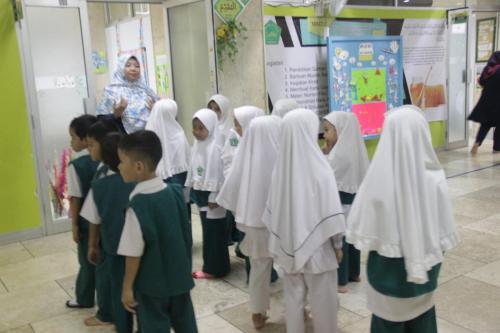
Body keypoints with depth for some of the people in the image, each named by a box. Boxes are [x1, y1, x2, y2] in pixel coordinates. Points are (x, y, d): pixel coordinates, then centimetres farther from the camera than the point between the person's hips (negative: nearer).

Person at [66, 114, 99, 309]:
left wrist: (74, 224, -8)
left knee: (88, 261, 10)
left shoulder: (76, 165, -17)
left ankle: (84, 299, 26)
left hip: (87, 222, -5)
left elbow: (76, 198, -15)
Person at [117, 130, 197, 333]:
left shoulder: (137, 205, -24)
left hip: (152, 284, -5)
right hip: (180, 277, 5)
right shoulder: (175, 192, -6)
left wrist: (127, 286, -8)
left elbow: (134, 253, -18)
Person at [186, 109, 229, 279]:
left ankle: (214, 268, 10)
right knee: (207, 231, 15)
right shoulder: (197, 146, 9)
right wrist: (190, 188, 16)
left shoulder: (215, 148, -17)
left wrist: (214, 197, -18)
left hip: (211, 195, -9)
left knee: (215, 232, 1)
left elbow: (217, 173, -19)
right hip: (200, 193, 9)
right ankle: (210, 265, 25)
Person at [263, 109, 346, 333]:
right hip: (317, 244, -4)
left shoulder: (281, 168, -6)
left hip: (290, 245, 4)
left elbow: (273, 210, 3)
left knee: (293, 295, 16)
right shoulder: (319, 168, -17)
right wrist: (337, 244, 0)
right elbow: (331, 212, -13)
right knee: (322, 298, 11)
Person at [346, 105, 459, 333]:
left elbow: (362, 229, -13)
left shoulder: (379, 177, -22)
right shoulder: (435, 178, -17)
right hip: (423, 267, 2)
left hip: (387, 268, -1)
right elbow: (445, 231, -7)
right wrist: (433, 252, 11)